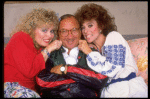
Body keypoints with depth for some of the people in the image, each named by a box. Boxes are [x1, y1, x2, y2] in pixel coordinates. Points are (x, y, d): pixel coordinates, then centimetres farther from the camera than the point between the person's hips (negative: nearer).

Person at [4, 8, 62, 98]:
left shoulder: (40, 46, 12)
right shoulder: (20, 39, -9)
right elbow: (29, 71, -22)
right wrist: (48, 50, -17)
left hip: (31, 89, 7)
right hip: (12, 86, -6)